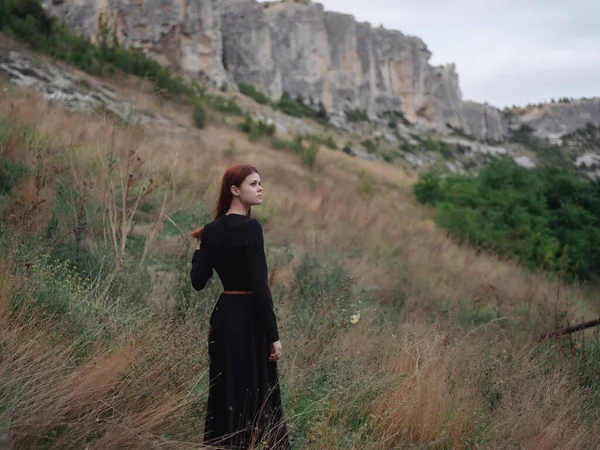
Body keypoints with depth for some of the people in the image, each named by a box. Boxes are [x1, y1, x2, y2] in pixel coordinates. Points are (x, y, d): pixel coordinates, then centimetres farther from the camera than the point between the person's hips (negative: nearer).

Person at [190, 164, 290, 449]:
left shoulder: (212, 229, 6)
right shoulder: (250, 227, -15)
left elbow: (198, 281, 4)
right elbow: (259, 286, -19)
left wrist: (199, 248, 20)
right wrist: (274, 335, -15)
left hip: (222, 316, 7)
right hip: (249, 319, -7)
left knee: (225, 392, 15)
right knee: (255, 394, 1)